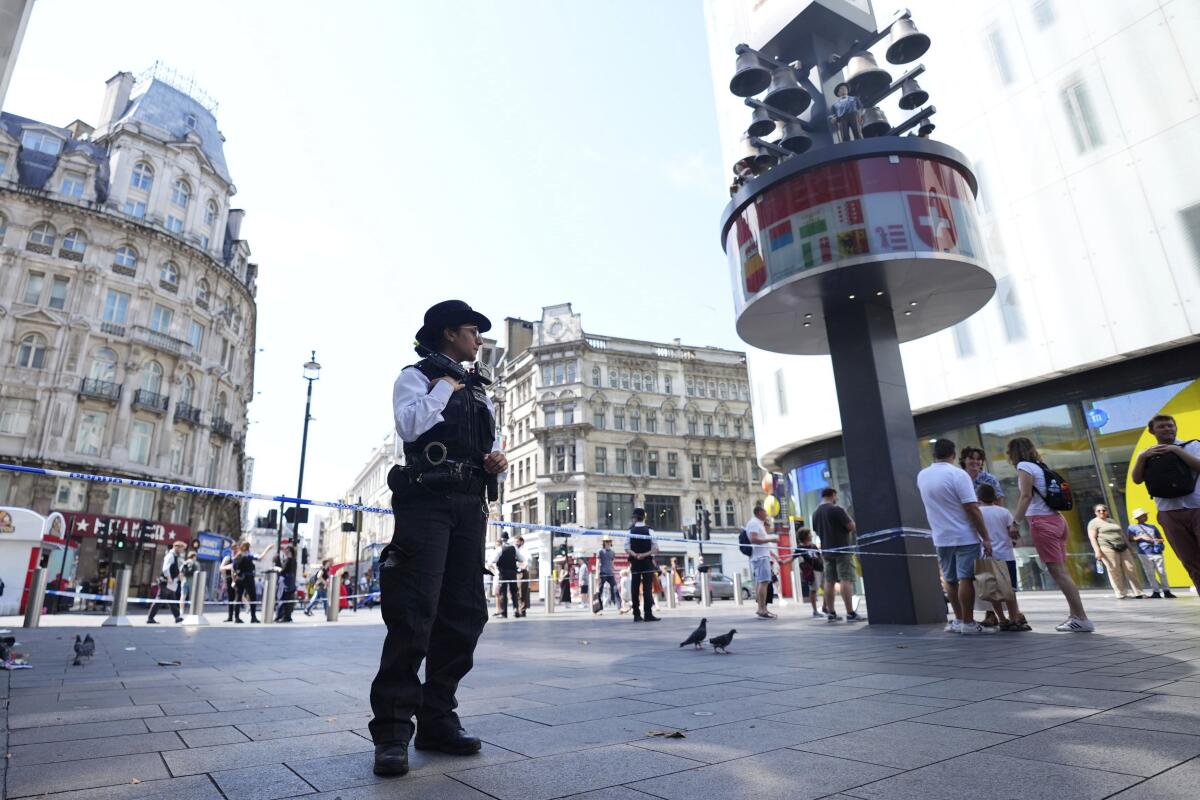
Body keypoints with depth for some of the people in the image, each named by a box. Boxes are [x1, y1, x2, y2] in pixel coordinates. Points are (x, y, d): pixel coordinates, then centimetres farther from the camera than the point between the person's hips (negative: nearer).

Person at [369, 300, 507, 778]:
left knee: (464, 614, 4)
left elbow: (492, 451, 25)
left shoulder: (478, 391, 24)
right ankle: (392, 729, -3)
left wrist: (499, 464, 3)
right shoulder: (417, 376, 6)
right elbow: (409, 425, -15)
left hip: (470, 506, 7)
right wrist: (447, 385, -5)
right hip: (426, 501, -6)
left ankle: (438, 719, 14)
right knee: (414, 611, -11)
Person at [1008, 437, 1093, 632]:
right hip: (1056, 519, 8)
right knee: (1063, 571, 8)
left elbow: (1026, 496, -13)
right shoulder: (1039, 467, 18)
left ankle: (1082, 618, -8)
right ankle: (1075, 616, 10)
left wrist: (1015, 522, -10)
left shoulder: (1024, 466, -5)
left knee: (1057, 572, -7)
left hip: (1042, 522, -8)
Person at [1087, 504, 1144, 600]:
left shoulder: (1112, 521, 23)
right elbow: (1092, 538, -7)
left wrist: (1129, 546, 20)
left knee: (1131, 569, 1)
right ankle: (1120, 594, -3)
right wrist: (1097, 551, -17)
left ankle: (1137, 592, 7)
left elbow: (1122, 534, 27)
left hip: (1123, 548, 7)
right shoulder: (1093, 523, 2)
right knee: (1114, 571, -8)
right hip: (1107, 548, -7)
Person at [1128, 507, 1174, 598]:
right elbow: (1129, 539, -3)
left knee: (1162, 572, 1)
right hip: (1144, 553, -3)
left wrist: (1159, 540, -2)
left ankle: (1166, 591, 8)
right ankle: (1156, 591, 3)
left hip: (1157, 552, 3)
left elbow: (1161, 538, 21)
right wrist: (1141, 537, -12)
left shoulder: (1152, 527, 20)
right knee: (1150, 573, -2)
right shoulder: (1132, 527, 7)